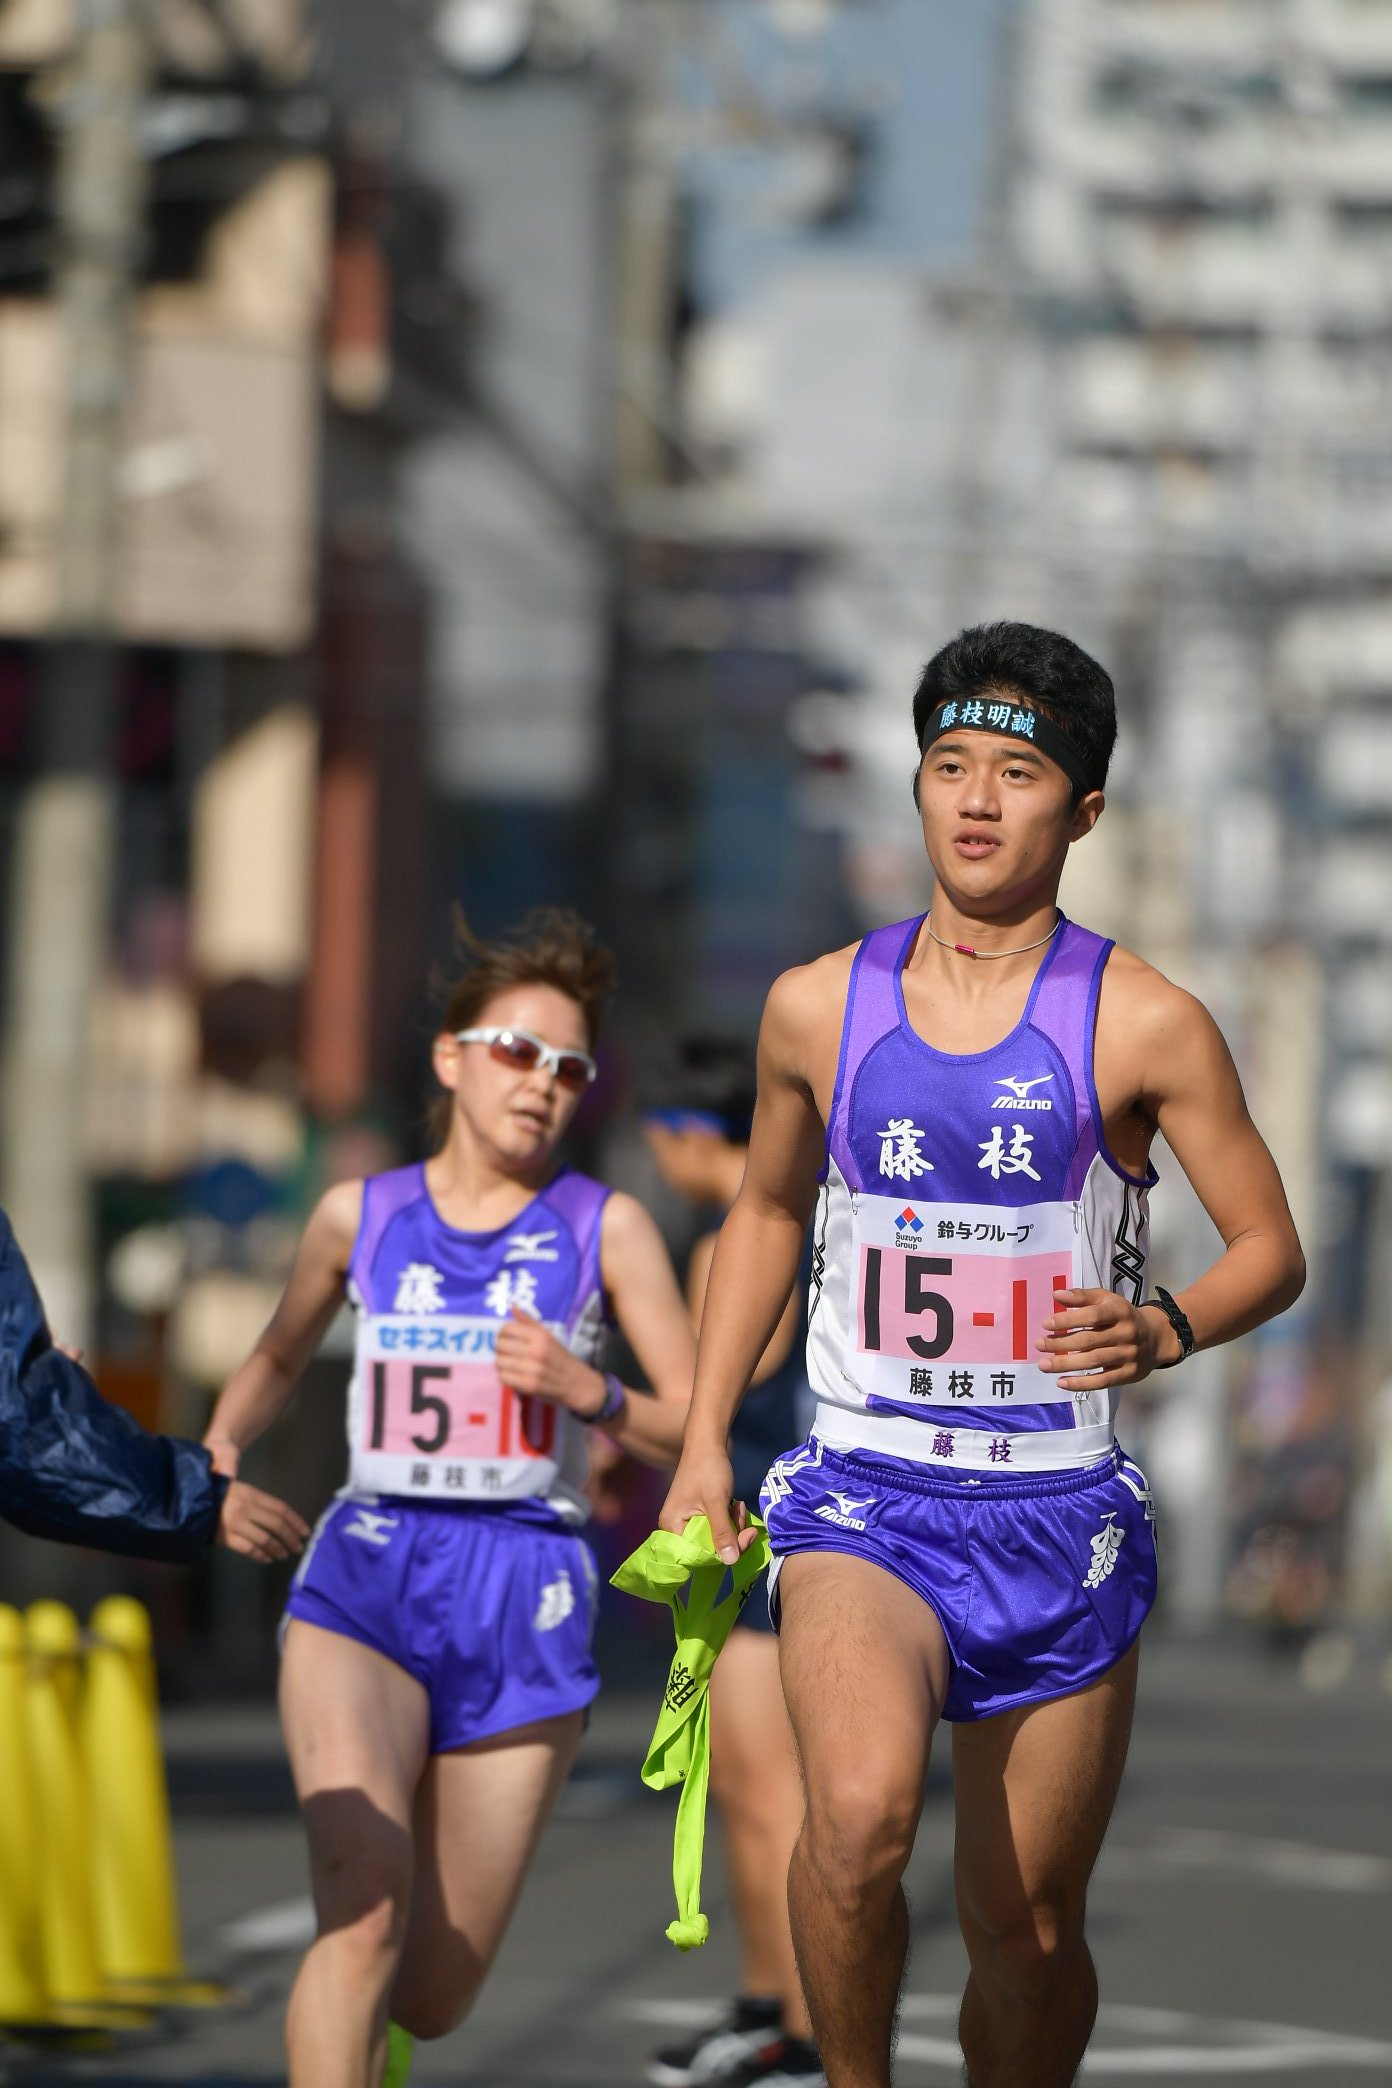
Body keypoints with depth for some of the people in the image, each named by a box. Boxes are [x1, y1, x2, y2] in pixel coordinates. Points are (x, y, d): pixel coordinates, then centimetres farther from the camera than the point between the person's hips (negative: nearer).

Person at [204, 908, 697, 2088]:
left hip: (525, 1600, 0)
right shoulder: (361, 1218, 6)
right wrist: (218, 1448, 8)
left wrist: (588, 1394, -16)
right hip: (367, 1586, 0)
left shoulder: (605, 1228, 2)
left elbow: (697, 1434, 1)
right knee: (365, 1910, -25)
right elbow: (281, 1356, 25)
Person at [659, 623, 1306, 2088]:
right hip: (864, 1492, 0)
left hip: (1061, 1513, 0)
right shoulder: (820, 1007, 4)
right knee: (860, 1814, -29)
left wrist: (1166, 1331, -20)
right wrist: (704, 1443, 15)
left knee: (1028, 1930, 8)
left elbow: (1272, 1250, 1)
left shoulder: (1144, 1024, -4)